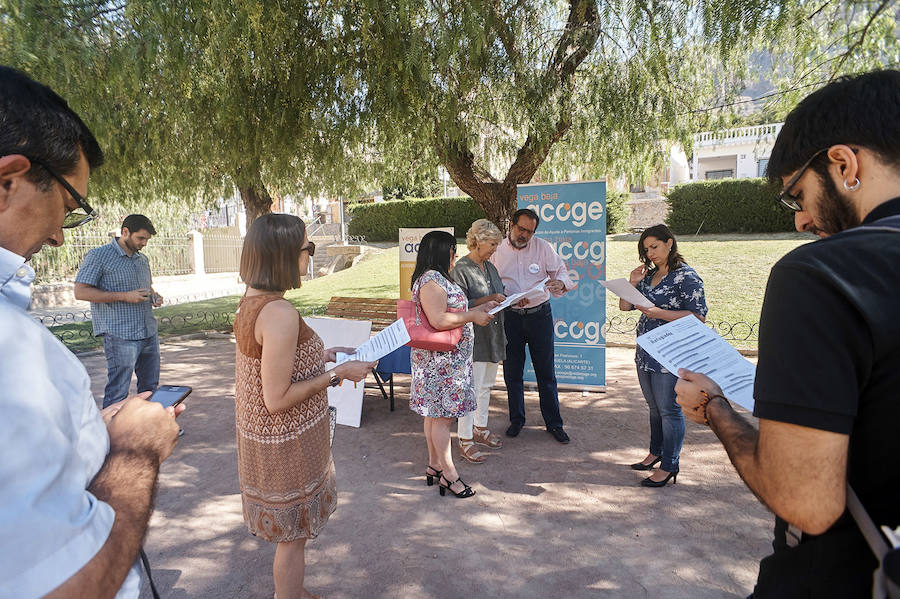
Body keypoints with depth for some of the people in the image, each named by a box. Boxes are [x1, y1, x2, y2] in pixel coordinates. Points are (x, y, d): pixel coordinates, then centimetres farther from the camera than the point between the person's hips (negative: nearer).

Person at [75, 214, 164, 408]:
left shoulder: (143, 259, 17)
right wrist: (124, 296, -18)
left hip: (149, 334, 7)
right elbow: (80, 292, -11)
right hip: (120, 336, -7)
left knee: (150, 388, 12)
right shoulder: (99, 256, -5)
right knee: (118, 393, -3)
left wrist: (154, 296, 7)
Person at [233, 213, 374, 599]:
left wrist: (322, 355, 8)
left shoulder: (251, 301, 0)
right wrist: (337, 373, -19)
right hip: (286, 446, -10)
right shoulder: (280, 314, -30)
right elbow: (277, 400, -27)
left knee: (292, 531, 28)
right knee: (293, 536, 13)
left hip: (260, 434, 10)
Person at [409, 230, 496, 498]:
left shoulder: (439, 278, 15)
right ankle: (449, 475, 8)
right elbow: (438, 320, -26)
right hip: (439, 359, -11)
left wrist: (480, 307, 15)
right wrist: (473, 317, -17)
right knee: (442, 416, -1)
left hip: (448, 358, 11)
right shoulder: (430, 280, -18)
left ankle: (434, 466, 26)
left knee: (435, 413, 16)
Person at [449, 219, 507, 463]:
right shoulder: (461, 269, -13)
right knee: (471, 389, -4)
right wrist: (489, 299, -23)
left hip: (493, 336, 8)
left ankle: (480, 428, 34)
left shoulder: (490, 267, 13)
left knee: (486, 386, 19)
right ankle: (465, 440, 7)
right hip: (473, 339, -8)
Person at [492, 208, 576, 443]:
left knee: (546, 372, 6)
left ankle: (554, 423, 19)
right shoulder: (498, 250, 1)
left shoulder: (542, 247, -1)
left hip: (540, 315, -1)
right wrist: (510, 299, -15)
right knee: (512, 372, 10)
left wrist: (561, 283, -22)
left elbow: (561, 271, 2)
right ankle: (516, 419, 27)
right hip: (510, 317, 1)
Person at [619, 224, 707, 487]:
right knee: (654, 407, 19)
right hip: (645, 352, 7)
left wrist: (659, 313, -23)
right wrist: (632, 283, -4)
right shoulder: (649, 275, 11)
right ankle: (656, 453, 34)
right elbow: (624, 306, 13)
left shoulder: (687, 276, -10)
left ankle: (669, 467, 12)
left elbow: (699, 317, -17)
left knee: (669, 410, 1)